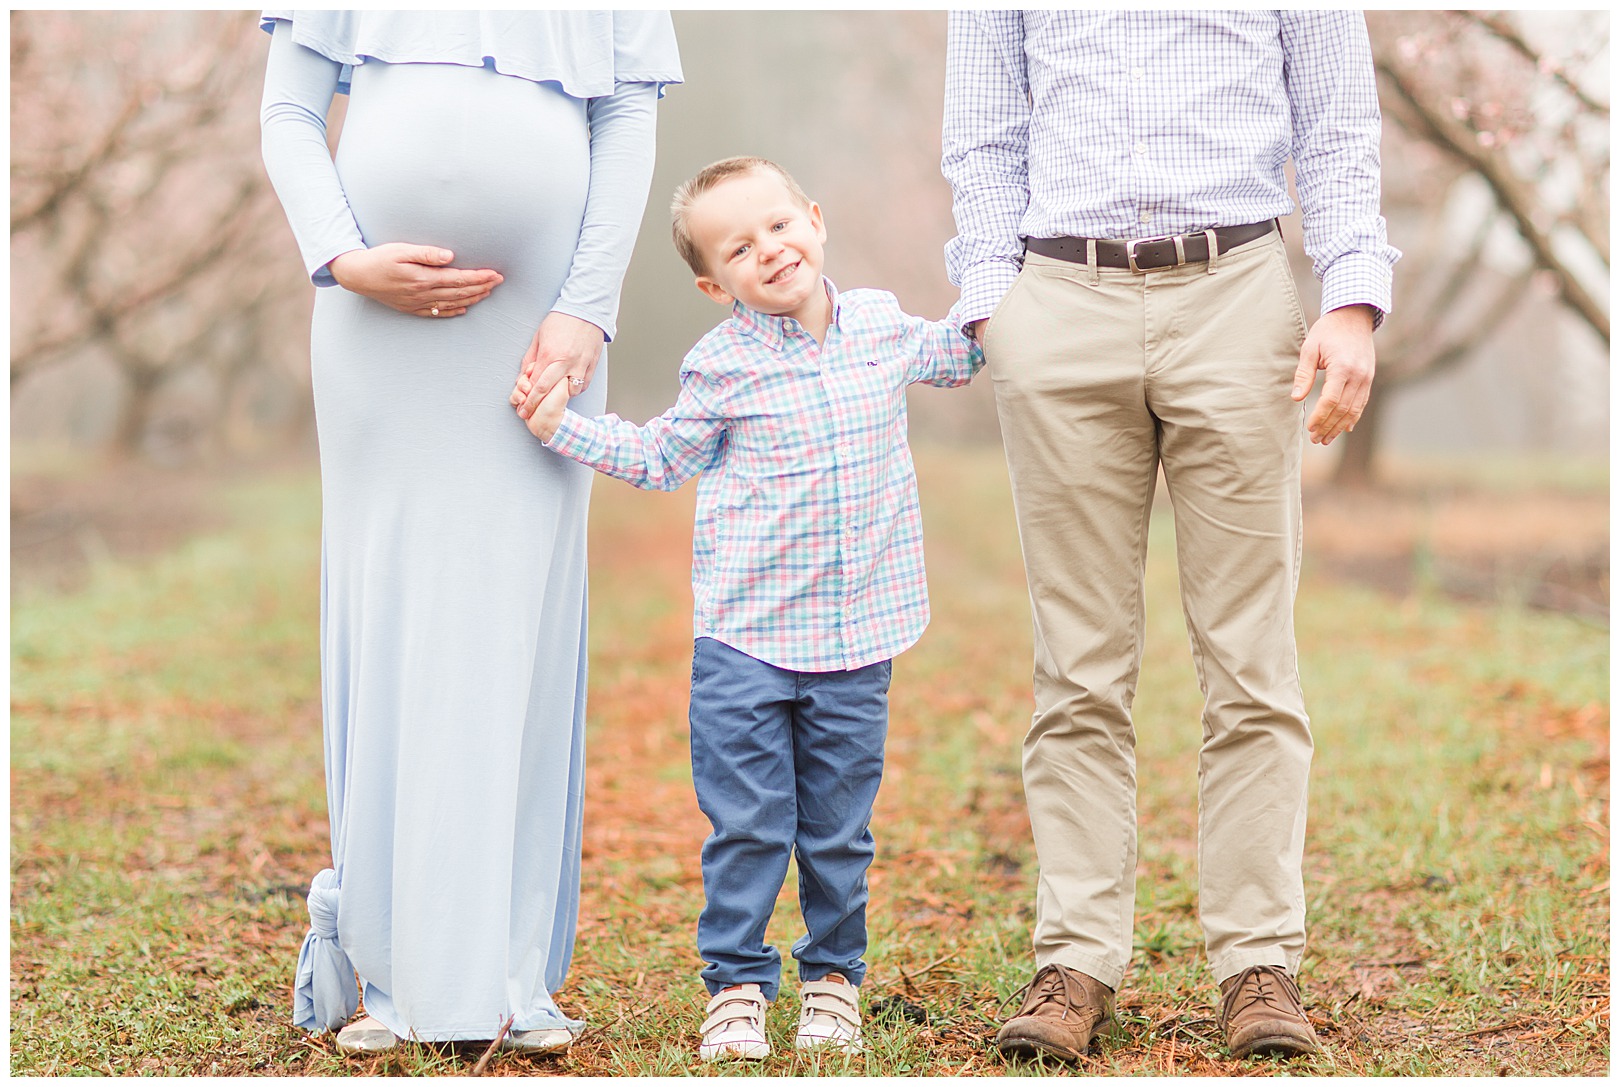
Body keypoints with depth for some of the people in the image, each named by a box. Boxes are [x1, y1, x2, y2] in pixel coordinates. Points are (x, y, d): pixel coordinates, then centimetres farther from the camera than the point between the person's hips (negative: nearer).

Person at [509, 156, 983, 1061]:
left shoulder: (883, 325, 4)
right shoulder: (723, 366, -4)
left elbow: (951, 355, 28)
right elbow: (662, 457, 11)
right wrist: (563, 426, 2)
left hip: (858, 636, 2)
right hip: (747, 635, -2)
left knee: (839, 828, 10)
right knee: (748, 824, -2)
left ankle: (833, 976, 25)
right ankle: (737, 984, 10)